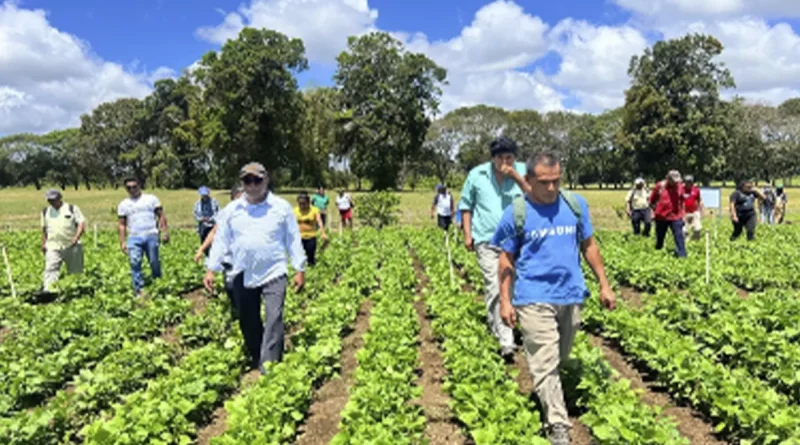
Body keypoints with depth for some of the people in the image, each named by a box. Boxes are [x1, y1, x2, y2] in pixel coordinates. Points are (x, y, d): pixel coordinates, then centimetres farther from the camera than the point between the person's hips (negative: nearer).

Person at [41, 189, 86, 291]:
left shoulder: (72, 209, 4)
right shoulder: (45, 211, 16)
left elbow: (82, 224, -3)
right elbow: (44, 229, 23)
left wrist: (76, 238, -17)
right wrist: (43, 243, 14)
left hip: (71, 246, -2)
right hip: (53, 247, 2)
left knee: (75, 271, 5)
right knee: (50, 269, -15)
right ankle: (47, 289, -23)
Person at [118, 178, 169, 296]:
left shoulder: (151, 199, 10)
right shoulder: (123, 204, 15)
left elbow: (161, 215, 6)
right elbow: (122, 224, 15)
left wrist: (165, 232, -5)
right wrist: (122, 242, 6)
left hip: (151, 236, -1)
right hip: (134, 238, 1)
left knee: (154, 262, 0)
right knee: (135, 263, -11)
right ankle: (138, 290, -6)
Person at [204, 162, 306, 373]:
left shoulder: (282, 207, -1)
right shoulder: (231, 210, 5)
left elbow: (293, 240, 2)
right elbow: (221, 241, 7)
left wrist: (300, 269, -1)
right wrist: (210, 269, 0)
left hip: (273, 274, -3)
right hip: (243, 276, 3)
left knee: (274, 319, -13)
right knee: (248, 322, 12)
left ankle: (269, 366, -11)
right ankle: (257, 361, 29)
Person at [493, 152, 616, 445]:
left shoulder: (575, 204, 3)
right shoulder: (516, 213, -6)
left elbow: (589, 246, 12)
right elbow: (506, 260, 0)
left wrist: (604, 285, 10)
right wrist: (505, 301, -1)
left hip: (571, 296, 4)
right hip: (534, 299, -4)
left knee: (560, 359, 19)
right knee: (545, 364, -4)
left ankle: (545, 391, 44)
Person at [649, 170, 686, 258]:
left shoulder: (679, 187, 1)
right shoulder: (659, 186, -6)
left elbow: (681, 201, 16)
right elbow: (652, 200, 6)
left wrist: (681, 213, 14)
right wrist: (656, 210, 4)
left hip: (676, 217, 1)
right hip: (661, 217, 0)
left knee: (679, 236, -7)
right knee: (659, 238, 11)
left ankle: (682, 256, -5)